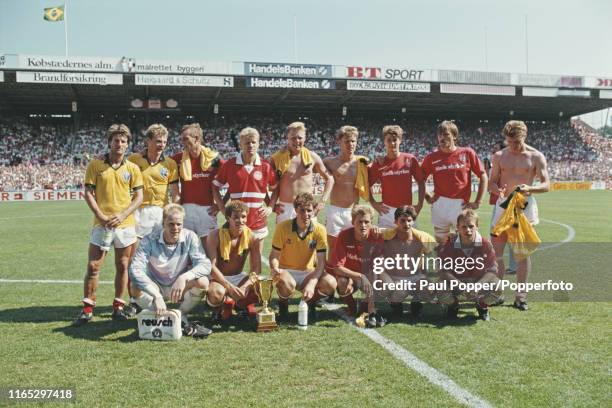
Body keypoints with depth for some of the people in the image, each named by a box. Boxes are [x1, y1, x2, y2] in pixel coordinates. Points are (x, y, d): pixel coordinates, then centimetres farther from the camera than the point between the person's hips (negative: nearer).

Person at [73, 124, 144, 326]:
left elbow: (139, 196, 3)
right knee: (93, 266, 0)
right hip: (101, 224, -1)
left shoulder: (132, 168, 4)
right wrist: (100, 216, -12)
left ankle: (118, 306, 19)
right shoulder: (95, 164, 1)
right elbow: (88, 193, -1)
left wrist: (122, 215, -11)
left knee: (122, 266, 7)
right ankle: (87, 309, 10)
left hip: (125, 224, 1)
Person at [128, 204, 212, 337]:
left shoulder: (190, 237, -16)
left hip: (181, 287, 1)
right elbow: (135, 269, -31)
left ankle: (181, 317, -8)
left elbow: (205, 265, -23)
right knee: (136, 288, -31)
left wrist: (184, 277, -44)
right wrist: (156, 296, -44)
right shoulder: (150, 240, -19)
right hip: (156, 287, 0)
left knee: (202, 282, -29)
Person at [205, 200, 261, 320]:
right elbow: (211, 266, -21)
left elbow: (256, 268, -11)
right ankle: (226, 302, 1)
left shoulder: (251, 237, -9)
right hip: (219, 278, -3)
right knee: (216, 293, -38)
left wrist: (245, 287, -30)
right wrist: (229, 286, -34)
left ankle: (245, 303, 7)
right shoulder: (215, 236, -16)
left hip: (238, 277, 3)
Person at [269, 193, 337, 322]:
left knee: (330, 284, -26)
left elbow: (321, 263, -14)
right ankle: (283, 304, 0)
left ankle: (310, 302, 8)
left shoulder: (319, 230, -11)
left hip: (308, 272, 2)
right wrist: (274, 268, -32)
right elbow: (274, 256, -8)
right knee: (287, 284, -38)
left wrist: (311, 284, -30)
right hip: (286, 271, -2)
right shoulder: (283, 227, -13)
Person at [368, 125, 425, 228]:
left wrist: (420, 204, 2)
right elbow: (367, 184, 8)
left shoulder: (410, 159, 0)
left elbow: (421, 182, 7)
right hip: (386, 211, 0)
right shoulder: (379, 163, 0)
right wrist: (373, 203, -1)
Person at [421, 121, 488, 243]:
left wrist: (477, 202, 0)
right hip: (439, 205, 1)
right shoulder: (431, 157, 3)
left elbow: (483, 176, 4)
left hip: (462, 205, -1)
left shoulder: (467, 153, 0)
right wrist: (427, 197, 1)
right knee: (440, 243, 12)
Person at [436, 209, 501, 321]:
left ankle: (482, 306, 10)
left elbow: (492, 270, -15)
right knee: (442, 293, -32)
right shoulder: (449, 244, -19)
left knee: (497, 289, -29)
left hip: (479, 280, 1)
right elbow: (442, 270, -18)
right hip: (455, 280, -1)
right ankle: (453, 305, 11)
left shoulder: (486, 245, -17)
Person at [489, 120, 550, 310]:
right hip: (503, 204, 2)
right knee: (495, 251, 0)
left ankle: (520, 295, 12)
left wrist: (530, 189, -25)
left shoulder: (536, 157, -2)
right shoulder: (499, 156, 5)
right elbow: (492, 182, 6)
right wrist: (498, 190, -18)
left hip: (525, 205, -2)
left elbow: (546, 185, -5)